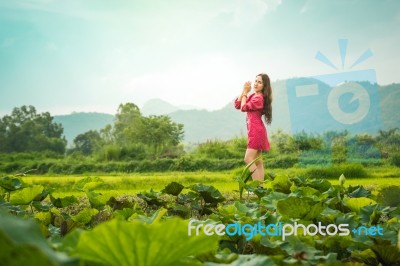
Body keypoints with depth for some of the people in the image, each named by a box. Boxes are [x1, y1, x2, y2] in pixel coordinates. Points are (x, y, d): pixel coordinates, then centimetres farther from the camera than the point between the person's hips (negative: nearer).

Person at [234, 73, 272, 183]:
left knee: (248, 159, -13)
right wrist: (243, 92, 2)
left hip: (256, 131, -10)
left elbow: (243, 107, -11)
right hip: (255, 131, 10)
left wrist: (245, 92, -3)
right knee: (257, 161, 8)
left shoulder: (259, 98, -13)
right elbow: (237, 105, 11)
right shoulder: (253, 96, 16)